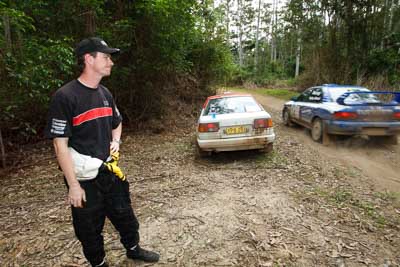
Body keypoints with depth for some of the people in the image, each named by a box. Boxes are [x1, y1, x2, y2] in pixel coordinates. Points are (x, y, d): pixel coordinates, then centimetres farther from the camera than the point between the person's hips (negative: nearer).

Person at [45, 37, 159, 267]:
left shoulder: (105, 93, 5)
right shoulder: (65, 96, -16)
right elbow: (60, 144, -16)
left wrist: (116, 142, 1)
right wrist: (73, 185, -15)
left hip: (110, 171, 6)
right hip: (84, 178, -6)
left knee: (125, 216, 20)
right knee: (89, 228, 14)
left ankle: (133, 248, 45)